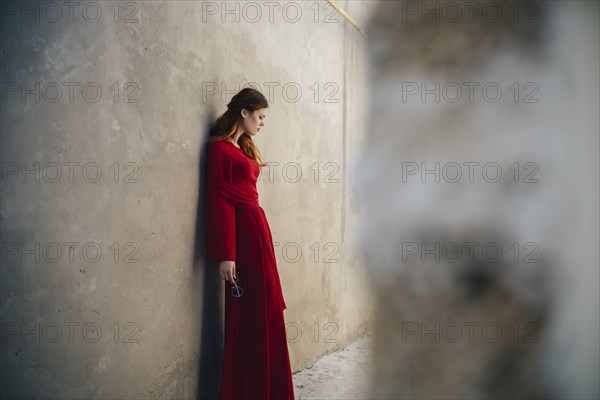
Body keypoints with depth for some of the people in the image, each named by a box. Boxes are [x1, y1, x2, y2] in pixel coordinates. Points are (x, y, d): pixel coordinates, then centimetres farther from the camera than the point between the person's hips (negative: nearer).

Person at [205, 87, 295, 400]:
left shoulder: (243, 147, 17)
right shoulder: (220, 148, -10)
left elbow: (244, 191, 12)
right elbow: (218, 202, -15)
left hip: (257, 228, 9)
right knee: (248, 315, -1)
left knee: (265, 312, 12)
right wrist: (225, 255, -19)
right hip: (243, 232, -9)